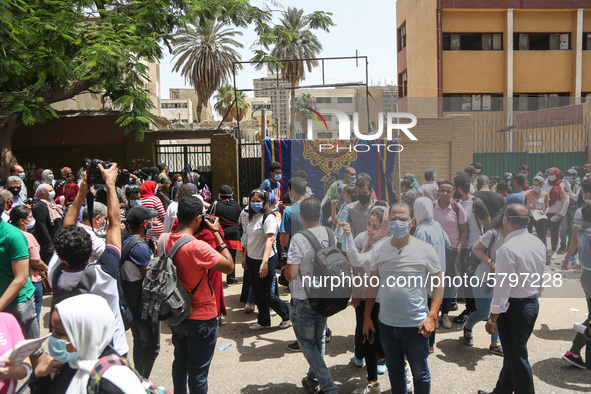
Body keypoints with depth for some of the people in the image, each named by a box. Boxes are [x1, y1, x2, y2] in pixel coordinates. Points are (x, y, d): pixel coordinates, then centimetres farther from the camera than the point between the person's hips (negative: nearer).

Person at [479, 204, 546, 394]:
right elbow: (540, 279, 12)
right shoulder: (539, 244, 3)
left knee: (516, 359, 5)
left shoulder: (508, 248, -23)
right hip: (533, 304, 9)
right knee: (513, 354, 21)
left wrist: (492, 319, -14)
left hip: (514, 307, -9)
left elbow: (502, 289, -21)